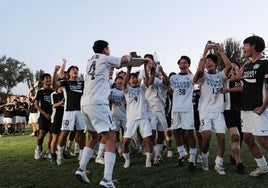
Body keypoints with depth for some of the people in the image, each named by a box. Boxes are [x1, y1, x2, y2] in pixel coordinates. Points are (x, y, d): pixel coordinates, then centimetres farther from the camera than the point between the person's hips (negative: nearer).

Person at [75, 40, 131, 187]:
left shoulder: (91, 61, 23)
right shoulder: (104, 58, 3)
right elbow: (125, 60, 10)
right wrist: (128, 56, 32)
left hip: (85, 104, 8)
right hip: (97, 103, -8)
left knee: (94, 137, 22)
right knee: (111, 138, -7)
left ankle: (81, 170, 19)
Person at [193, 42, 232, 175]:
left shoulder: (220, 75, 11)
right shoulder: (203, 75, 6)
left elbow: (229, 66, -8)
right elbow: (200, 70, -19)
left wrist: (220, 51, -5)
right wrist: (205, 51, -15)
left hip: (218, 110, 2)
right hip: (205, 110, -2)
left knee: (221, 136, -5)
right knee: (206, 135, -17)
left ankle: (219, 164, 10)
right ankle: (204, 157, 11)